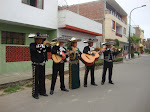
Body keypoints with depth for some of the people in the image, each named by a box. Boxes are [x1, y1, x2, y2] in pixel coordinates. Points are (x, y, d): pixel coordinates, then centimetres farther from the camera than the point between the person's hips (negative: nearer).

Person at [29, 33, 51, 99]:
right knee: (35, 79, -1)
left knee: (42, 79, 13)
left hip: (42, 65, 6)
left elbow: (49, 50, 17)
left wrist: (49, 45, -1)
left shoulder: (43, 45, 8)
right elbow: (35, 49, -31)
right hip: (36, 65, -6)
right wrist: (43, 44, -26)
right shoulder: (32, 45, -8)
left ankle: (42, 91, 27)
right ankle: (35, 94, 11)